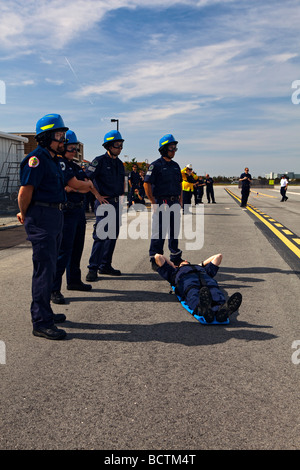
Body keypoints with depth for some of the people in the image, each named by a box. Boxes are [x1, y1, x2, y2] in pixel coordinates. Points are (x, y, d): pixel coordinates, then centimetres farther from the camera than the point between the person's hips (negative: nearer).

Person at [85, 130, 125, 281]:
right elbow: (86, 179, -14)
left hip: (116, 203, 8)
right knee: (101, 235, -10)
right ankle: (93, 268, -4)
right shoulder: (100, 161, -8)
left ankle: (105, 266, 20)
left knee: (113, 235, 10)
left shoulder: (119, 163, 14)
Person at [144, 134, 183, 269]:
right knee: (159, 232, -4)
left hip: (174, 203, 7)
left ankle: (176, 257, 25)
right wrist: (153, 202, -13)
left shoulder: (175, 165, 15)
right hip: (161, 202, -7)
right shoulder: (156, 165, -7)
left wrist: (180, 200, 14)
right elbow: (146, 184, -10)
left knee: (175, 231, 14)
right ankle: (155, 259, 4)